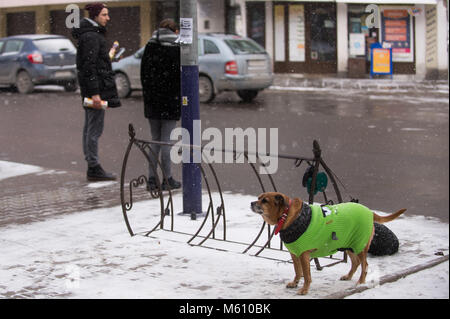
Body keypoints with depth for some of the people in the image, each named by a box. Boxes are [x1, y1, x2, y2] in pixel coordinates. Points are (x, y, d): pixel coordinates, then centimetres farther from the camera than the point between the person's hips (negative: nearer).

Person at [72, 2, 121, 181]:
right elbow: (89, 66, -21)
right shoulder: (92, 36, -15)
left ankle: (92, 167, 19)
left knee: (89, 128, 12)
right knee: (95, 129, -6)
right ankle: (94, 169, -2)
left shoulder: (94, 34, 17)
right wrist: (95, 93, -24)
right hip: (97, 87, -11)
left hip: (94, 88, 11)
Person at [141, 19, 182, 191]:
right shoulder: (177, 48, -7)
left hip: (152, 100, 4)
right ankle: (167, 179, 4)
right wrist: (183, 99, -2)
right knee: (167, 139, -1)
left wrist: (147, 95, 13)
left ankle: (152, 178, 9)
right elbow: (181, 75, -9)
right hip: (171, 99, -4)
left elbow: (144, 74, 8)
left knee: (155, 139, 11)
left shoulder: (150, 46, 7)